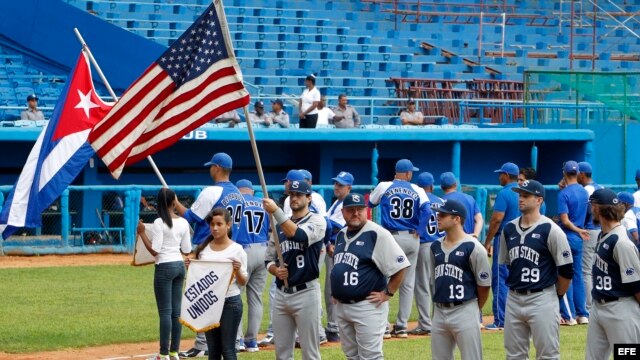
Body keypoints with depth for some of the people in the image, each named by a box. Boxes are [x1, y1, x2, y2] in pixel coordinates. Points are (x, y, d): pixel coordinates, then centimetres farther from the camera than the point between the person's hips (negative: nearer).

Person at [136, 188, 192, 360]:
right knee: (176, 311, 10)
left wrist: (142, 233, -7)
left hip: (164, 267, -6)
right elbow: (186, 250, 7)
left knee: (165, 311, -5)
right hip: (180, 265, 6)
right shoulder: (183, 223, 4)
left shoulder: (159, 223, -13)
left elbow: (154, 250, -15)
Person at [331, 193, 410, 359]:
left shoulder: (377, 234, -13)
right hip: (341, 306, 8)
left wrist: (388, 293, -14)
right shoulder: (341, 235, 13)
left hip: (368, 306, -8)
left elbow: (400, 265, -16)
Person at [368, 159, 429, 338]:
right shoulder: (418, 190, 4)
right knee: (408, 284, 11)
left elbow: (370, 203, 17)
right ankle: (401, 326, 12)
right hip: (413, 238, 2)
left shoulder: (384, 187, 1)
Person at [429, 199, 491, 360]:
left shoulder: (473, 248, -10)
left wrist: (474, 310, 4)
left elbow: (484, 284, -5)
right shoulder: (436, 247, 10)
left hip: (464, 312, -7)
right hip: (439, 312, 7)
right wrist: (440, 303, 15)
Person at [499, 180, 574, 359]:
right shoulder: (509, 229, 8)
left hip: (541, 299, -6)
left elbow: (566, 270, -7)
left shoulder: (550, 230, -10)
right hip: (514, 299, 6)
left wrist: (557, 296, 1)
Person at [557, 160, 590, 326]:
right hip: (579, 238, 7)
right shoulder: (584, 192, 6)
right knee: (577, 275, 12)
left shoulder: (564, 194, -15)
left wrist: (578, 231, -10)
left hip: (567, 236, -7)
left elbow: (565, 221, -20)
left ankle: (569, 315, -1)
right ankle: (582, 314, 12)